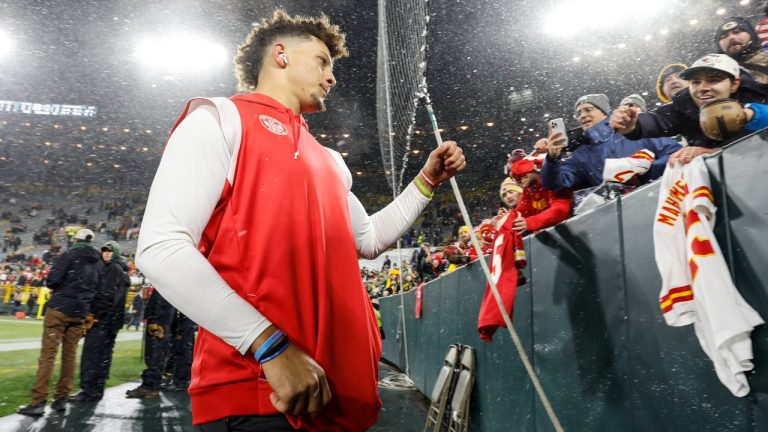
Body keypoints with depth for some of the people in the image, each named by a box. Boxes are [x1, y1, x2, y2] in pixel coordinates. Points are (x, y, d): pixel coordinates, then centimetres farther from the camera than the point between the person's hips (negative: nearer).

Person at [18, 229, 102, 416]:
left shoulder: (69, 255, -6)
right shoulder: (98, 263, 10)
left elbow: (52, 281, -12)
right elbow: (98, 289, 11)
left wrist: (61, 287, 8)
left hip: (60, 308, -5)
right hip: (80, 313, 5)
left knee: (48, 353, -4)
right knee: (70, 354, 10)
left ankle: (38, 401, -5)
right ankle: (62, 398, 14)